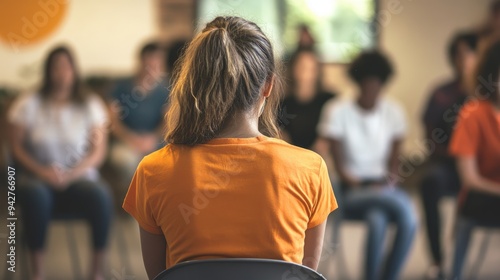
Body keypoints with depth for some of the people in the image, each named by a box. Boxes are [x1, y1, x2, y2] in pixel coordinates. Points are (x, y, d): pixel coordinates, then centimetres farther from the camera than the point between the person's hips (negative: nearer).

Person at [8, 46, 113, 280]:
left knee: (101, 196, -33)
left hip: (79, 178, 1)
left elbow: (98, 151, 0)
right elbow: (17, 147, 1)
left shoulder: (91, 105, 4)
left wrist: (70, 175, -16)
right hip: (37, 178, -1)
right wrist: (41, 170, -16)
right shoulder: (28, 105, 2)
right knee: (36, 195, -37)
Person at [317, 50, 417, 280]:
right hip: (352, 192, -3)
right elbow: (340, 168, -6)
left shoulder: (392, 111, 7)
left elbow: (393, 160, 9)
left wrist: (388, 180, -11)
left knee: (409, 221, -30)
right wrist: (361, 185, -20)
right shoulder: (338, 111, -4)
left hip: (383, 187, 3)